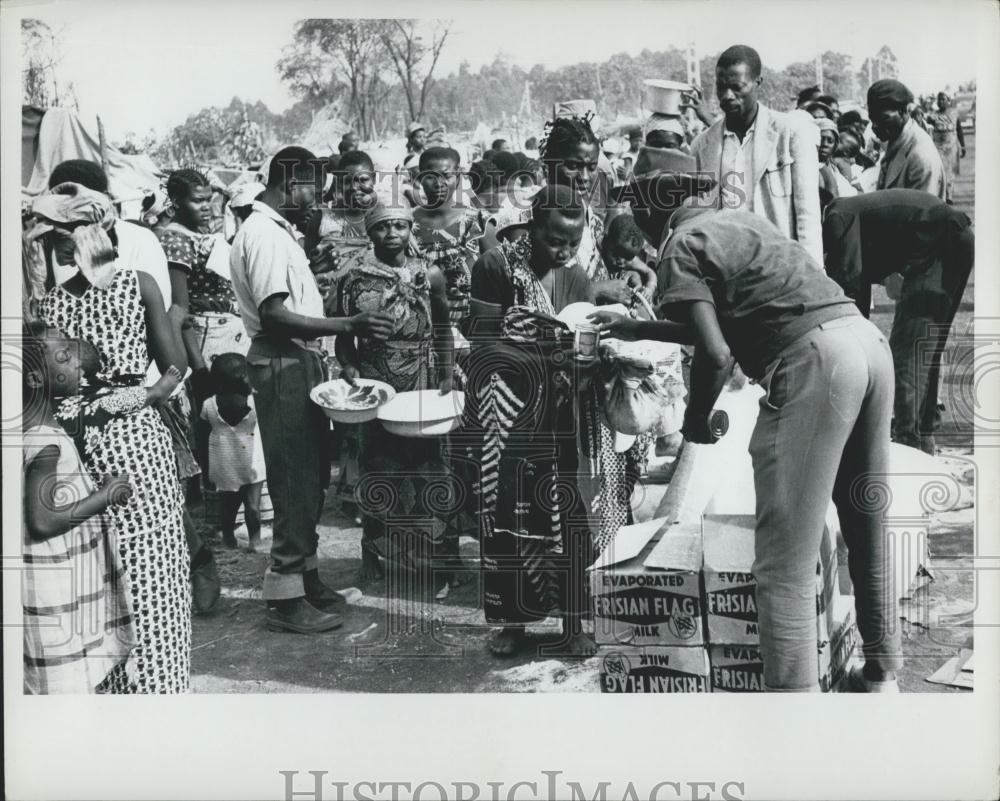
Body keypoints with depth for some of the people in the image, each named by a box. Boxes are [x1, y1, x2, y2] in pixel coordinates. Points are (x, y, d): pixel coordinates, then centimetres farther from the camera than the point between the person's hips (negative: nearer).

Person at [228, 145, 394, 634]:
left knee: (310, 479, 16)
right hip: (282, 367, -10)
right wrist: (347, 326, -26)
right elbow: (274, 315, -24)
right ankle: (285, 598, 4)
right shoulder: (263, 233, -15)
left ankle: (305, 576, 28)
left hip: (301, 362, 10)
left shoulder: (279, 230, 16)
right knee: (295, 482, -5)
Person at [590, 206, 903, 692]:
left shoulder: (680, 247, 4)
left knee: (785, 566, -4)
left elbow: (714, 353, -10)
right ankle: (882, 677, 34)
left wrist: (694, 420, 7)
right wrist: (637, 330, 46)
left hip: (813, 360, -9)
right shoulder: (741, 221, 29)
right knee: (868, 533, 20)